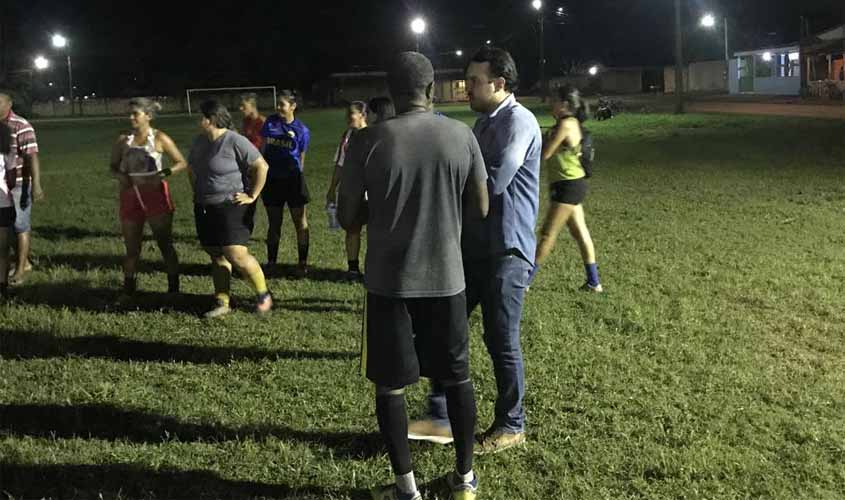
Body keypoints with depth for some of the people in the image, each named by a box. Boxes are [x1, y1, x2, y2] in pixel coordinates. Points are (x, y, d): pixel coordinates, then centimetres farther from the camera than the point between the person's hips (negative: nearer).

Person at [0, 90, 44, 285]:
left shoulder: (21, 127, -14)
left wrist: (36, 185, -26)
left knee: (20, 226, 2)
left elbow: (32, 157, -19)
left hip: (18, 185, -7)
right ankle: (24, 262, 28)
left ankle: (20, 269, 11)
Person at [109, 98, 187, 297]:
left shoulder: (159, 138, -3)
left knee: (165, 244, 2)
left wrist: (164, 173, -19)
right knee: (132, 248, 8)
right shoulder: (123, 140, 5)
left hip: (155, 194, -3)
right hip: (130, 196, 3)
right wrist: (120, 175, -10)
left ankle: (173, 287, 10)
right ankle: (128, 290, 18)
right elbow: (113, 167, 13)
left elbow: (181, 163, -1)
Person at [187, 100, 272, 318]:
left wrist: (252, 196, -14)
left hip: (232, 207, -8)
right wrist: (198, 193, 17)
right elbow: (191, 168, 27)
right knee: (216, 256, 10)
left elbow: (262, 166, -16)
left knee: (237, 256, -12)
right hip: (205, 208, 8)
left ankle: (263, 295, 6)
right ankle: (222, 303, 17)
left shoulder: (235, 141, -15)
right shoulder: (199, 142, 9)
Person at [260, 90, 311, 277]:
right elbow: (264, 148, 11)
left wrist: (298, 176, 7)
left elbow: (301, 158, 4)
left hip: (292, 178, -3)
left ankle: (303, 263, 9)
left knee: (300, 222, 1)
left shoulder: (301, 130, -4)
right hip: (272, 179, 3)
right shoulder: (270, 122, 3)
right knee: (274, 223, 11)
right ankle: (271, 262, 22)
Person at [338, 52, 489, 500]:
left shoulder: (367, 141, -10)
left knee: (390, 383, 11)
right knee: (456, 376, 17)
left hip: (389, 281, -2)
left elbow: (346, 218, -4)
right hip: (446, 277, 2)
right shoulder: (462, 136, -4)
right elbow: (479, 210, 3)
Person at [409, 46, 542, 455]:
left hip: (506, 250, -9)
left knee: (501, 340, 2)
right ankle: (441, 417, 19)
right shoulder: (485, 121, 14)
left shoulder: (519, 122, -16)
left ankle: (511, 425, 20)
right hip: (474, 244, 9)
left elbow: (493, 182, -24)